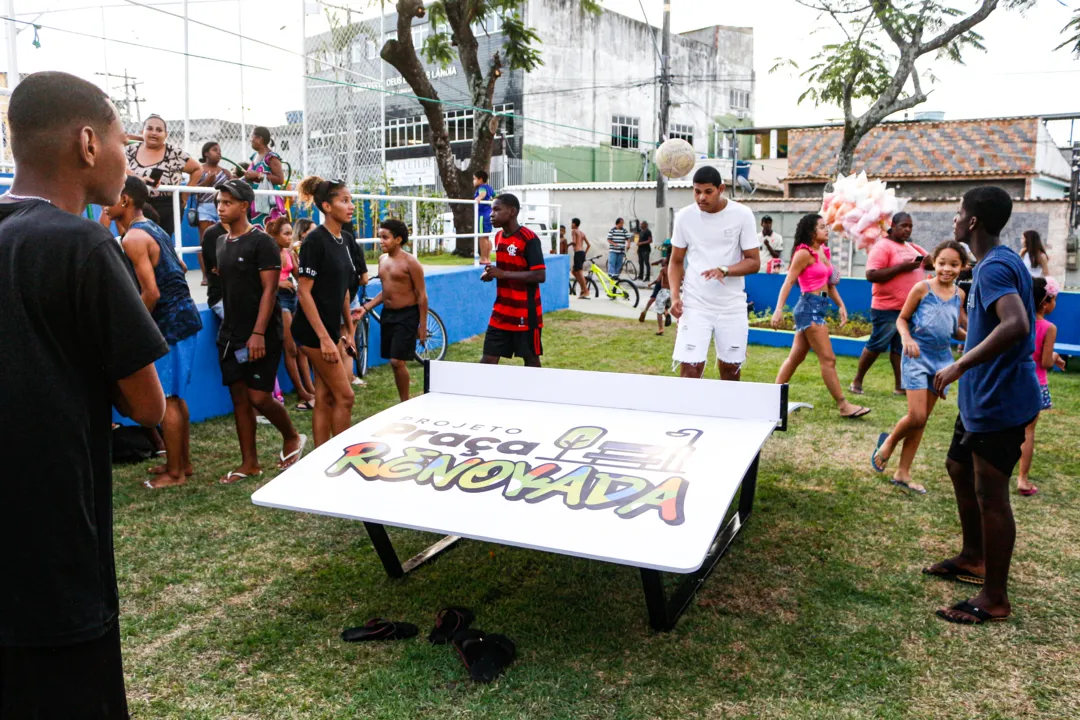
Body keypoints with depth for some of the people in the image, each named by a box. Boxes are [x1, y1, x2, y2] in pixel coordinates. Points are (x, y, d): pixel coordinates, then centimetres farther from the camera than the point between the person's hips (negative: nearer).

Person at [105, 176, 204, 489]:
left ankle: (174, 472, 8)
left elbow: (151, 292, -21)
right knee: (176, 396, 17)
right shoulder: (154, 229, 15)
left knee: (167, 399, -1)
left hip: (168, 323, -10)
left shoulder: (133, 238, -15)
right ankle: (183, 463, 26)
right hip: (184, 316, 10)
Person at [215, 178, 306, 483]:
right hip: (230, 335, 7)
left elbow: (269, 289, -15)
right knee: (239, 398, 8)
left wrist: (258, 333, -21)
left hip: (260, 336, -7)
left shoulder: (261, 242, -10)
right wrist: (227, 329, 13)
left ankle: (292, 438, 19)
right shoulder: (222, 244, 12)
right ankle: (249, 463, 16)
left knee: (259, 397, -8)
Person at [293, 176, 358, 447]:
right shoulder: (315, 240, -15)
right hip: (315, 332, -8)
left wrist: (349, 330, 15)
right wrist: (324, 338, -22)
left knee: (325, 399, 10)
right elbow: (304, 292, -18)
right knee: (345, 396, -4)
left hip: (331, 329, 8)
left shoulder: (345, 240, 9)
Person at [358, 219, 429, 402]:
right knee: (394, 362, 10)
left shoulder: (410, 262, -12)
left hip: (406, 315, -7)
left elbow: (422, 295, -12)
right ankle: (403, 402, 20)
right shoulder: (382, 259, 9)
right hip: (387, 313, 7)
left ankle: (405, 402, 4)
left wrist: (422, 325, -14)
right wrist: (366, 307, 7)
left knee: (397, 362, -11)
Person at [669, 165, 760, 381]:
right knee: (689, 371, -9)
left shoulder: (742, 214, -4)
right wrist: (675, 295, -7)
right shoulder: (685, 216, 0)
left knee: (731, 371, 8)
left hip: (732, 307, 0)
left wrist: (724, 270, -22)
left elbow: (754, 261, -3)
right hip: (694, 306, 0)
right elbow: (676, 261, 9)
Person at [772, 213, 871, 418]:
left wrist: (841, 305, 13)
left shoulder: (824, 251, 14)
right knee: (828, 359, -5)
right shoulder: (804, 253, -11)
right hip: (809, 307, -9)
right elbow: (788, 282, -15)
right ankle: (843, 406, 0)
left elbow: (829, 282, 20)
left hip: (819, 308, 9)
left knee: (796, 357, 12)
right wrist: (779, 309, -23)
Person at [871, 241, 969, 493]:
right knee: (916, 416, -13)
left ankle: (903, 473, 18)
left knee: (921, 420, 8)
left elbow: (955, 329, 15)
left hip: (942, 359, 5)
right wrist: (906, 338, -22)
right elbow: (902, 319, -3)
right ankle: (888, 442, 20)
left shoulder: (959, 294, 6)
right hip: (917, 357, -5)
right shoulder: (922, 288, -8)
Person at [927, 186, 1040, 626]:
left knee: (990, 495, -3)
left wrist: (960, 366, -32)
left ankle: (994, 600, 9)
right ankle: (973, 558, 39)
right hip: (983, 396, 11)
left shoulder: (995, 267, -21)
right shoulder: (1000, 261, 11)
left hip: (998, 402, -11)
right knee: (959, 467, 23)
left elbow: (1017, 325, -36)